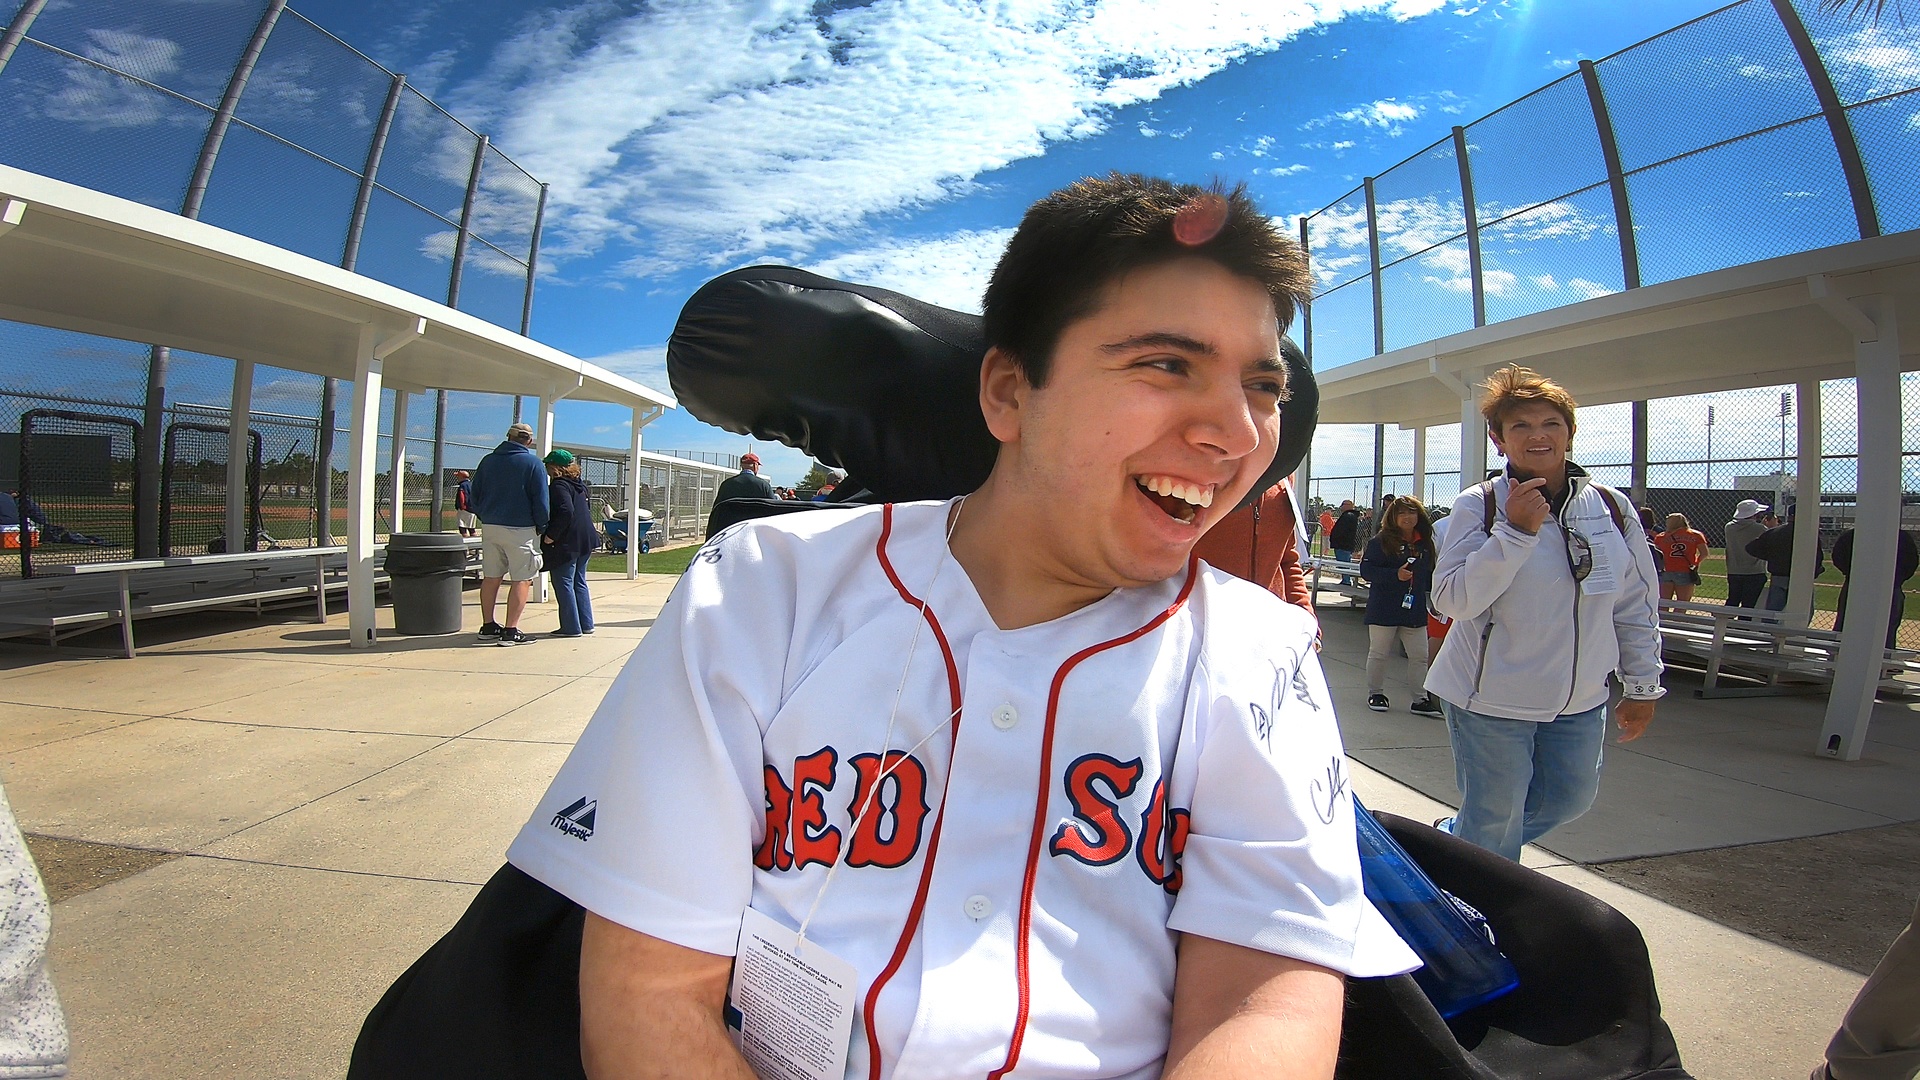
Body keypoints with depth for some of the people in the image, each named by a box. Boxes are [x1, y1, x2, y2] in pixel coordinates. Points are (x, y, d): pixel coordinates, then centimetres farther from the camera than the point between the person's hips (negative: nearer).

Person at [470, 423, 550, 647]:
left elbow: (475, 495, 14)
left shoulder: (488, 460, 11)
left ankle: (488, 626, 20)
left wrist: (485, 518, 20)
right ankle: (511, 630, -7)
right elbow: (540, 500, -8)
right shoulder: (532, 463, -5)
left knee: (491, 577, 13)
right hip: (520, 529, -6)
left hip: (490, 527, 6)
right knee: (521, 580, -3)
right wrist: (542, 527, 0)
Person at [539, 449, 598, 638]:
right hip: (585, 540, 9)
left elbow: (566, 512, -26)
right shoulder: (578, 484, 13)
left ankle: (571, 627, 1)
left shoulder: (558, 486, -14)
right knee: (579, 582, 16)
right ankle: (586, 624, 18)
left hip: (566, 543, -9)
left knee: (564, 584, -1)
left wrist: (551, 535, -21)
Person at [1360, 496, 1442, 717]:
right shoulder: (1381, 542, -8)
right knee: (1379, 653, 7)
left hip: (1414, 609, 5)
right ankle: (1376, 693, 22)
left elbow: (1428, 576, 20)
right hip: (1384, 609, -5)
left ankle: (1420, 699, 15)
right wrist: (1395, 575, -25)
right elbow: (1366, 569, -15)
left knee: (1420, 656, 6)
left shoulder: (1425, 544, 9)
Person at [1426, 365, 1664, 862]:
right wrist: (1515, 532, -26)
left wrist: (1643, 687, 12)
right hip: (1491, 697, -5)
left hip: (1580, 701, 5)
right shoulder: (1478, 505, -12)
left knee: (1570, 800, 20)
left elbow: (1636, 606, 9)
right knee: (1494, 824, 6)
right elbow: (1452, 600, -21)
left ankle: (1452, 842, 40)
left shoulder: (1612, 508, 0)